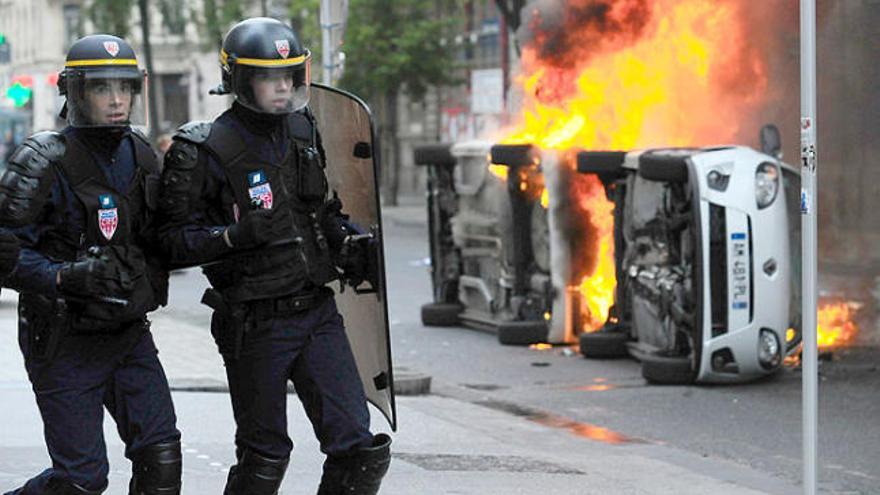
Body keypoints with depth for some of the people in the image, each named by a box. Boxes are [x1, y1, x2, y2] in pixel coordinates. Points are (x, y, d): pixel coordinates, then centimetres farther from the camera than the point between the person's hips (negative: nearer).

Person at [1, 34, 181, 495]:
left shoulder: (140, 155, 4)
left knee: (160, 456, -4)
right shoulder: (45, 160, -15)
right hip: (63, 340, -5)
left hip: (128, 333, 6)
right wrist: (64, 276, -32)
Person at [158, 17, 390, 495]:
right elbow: (174, 241, -10)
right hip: (255, 324, -5)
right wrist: (236, 235, -24)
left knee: (360, 449, 0)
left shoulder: (304, 129, 7)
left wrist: (344, 239, 6)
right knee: (264, 456, 4)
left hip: (318, 310, 5)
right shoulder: (205, 150, -11)